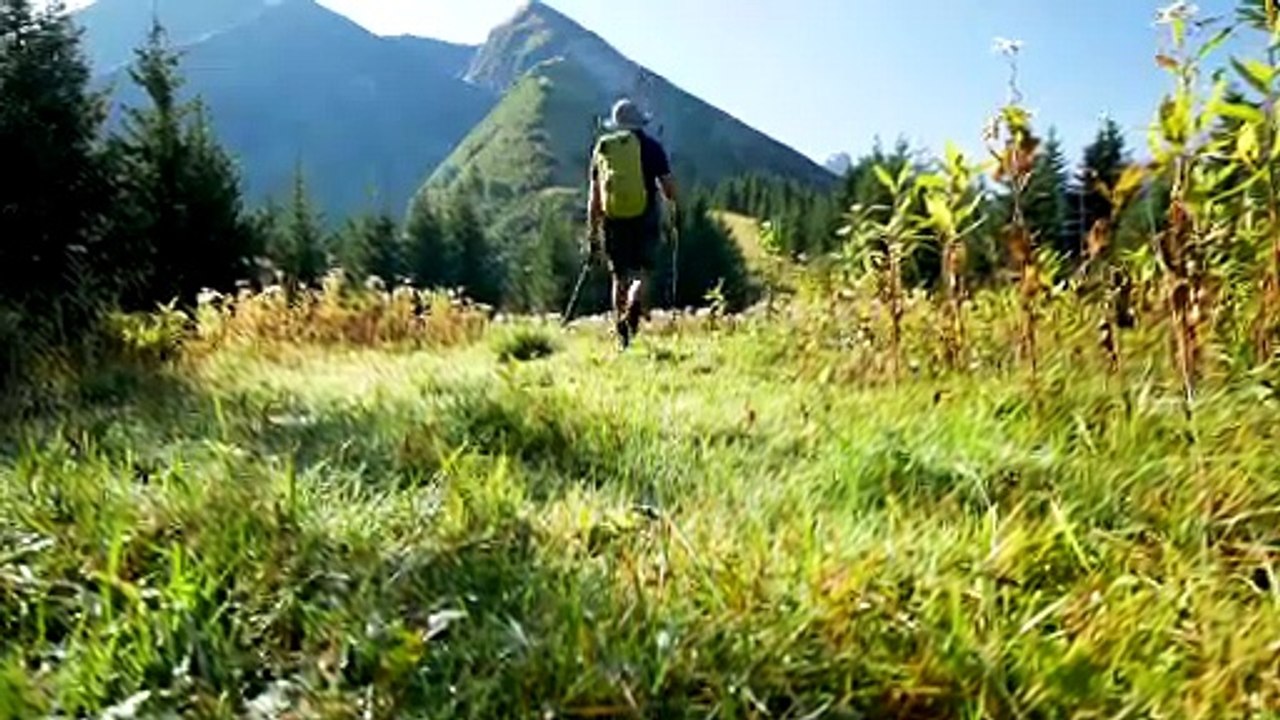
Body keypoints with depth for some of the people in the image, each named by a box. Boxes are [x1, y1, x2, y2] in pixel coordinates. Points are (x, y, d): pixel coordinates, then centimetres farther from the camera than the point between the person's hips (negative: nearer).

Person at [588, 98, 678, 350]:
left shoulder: (601, 148, 10)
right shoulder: (650, 146, 0)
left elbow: (594, 196, 10)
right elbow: (668, 186, -2)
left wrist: (593, 232, 14)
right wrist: (672, 209, 19)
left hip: (614, 220, 3)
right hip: (645, 217, -2)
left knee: (620, 276, 13)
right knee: (641, 272, 7)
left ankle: (622, 336, 14)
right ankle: (635, 303, -26)